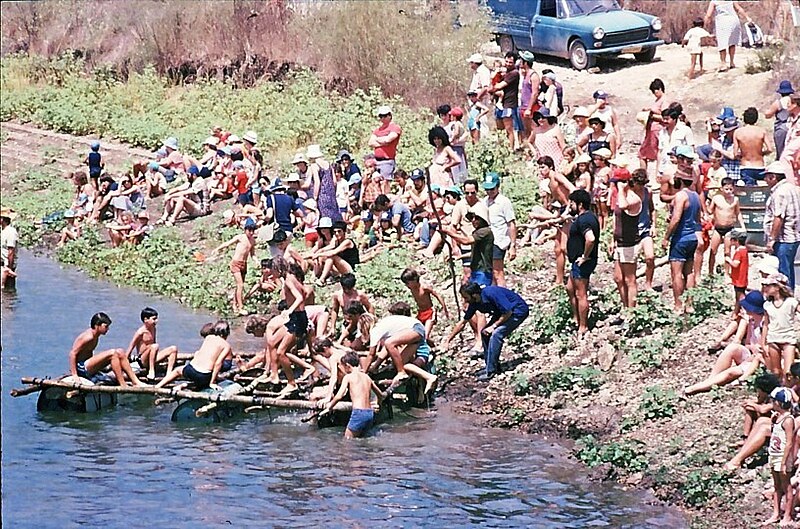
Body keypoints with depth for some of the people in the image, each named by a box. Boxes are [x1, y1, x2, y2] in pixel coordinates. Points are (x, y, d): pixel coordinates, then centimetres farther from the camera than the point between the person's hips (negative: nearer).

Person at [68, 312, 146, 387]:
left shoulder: (96, 336, 9)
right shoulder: (88, 336, -20)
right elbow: (73, 353, -22)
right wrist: (74, 375, -24)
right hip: (81, 368, -10)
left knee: (120, 353, 4)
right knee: (112, 353, -24)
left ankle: (135, 381, 1)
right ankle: (123, 385, -23)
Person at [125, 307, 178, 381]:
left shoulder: (153, 329, 10)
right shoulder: (141, 332, -14)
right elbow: (130, 348, -12)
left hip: (152, 359, 8)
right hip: (142, 360, -8)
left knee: (173, 349, -1)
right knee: (154, 346, -35)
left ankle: (169, 373, -14)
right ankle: (151, 372, -37)